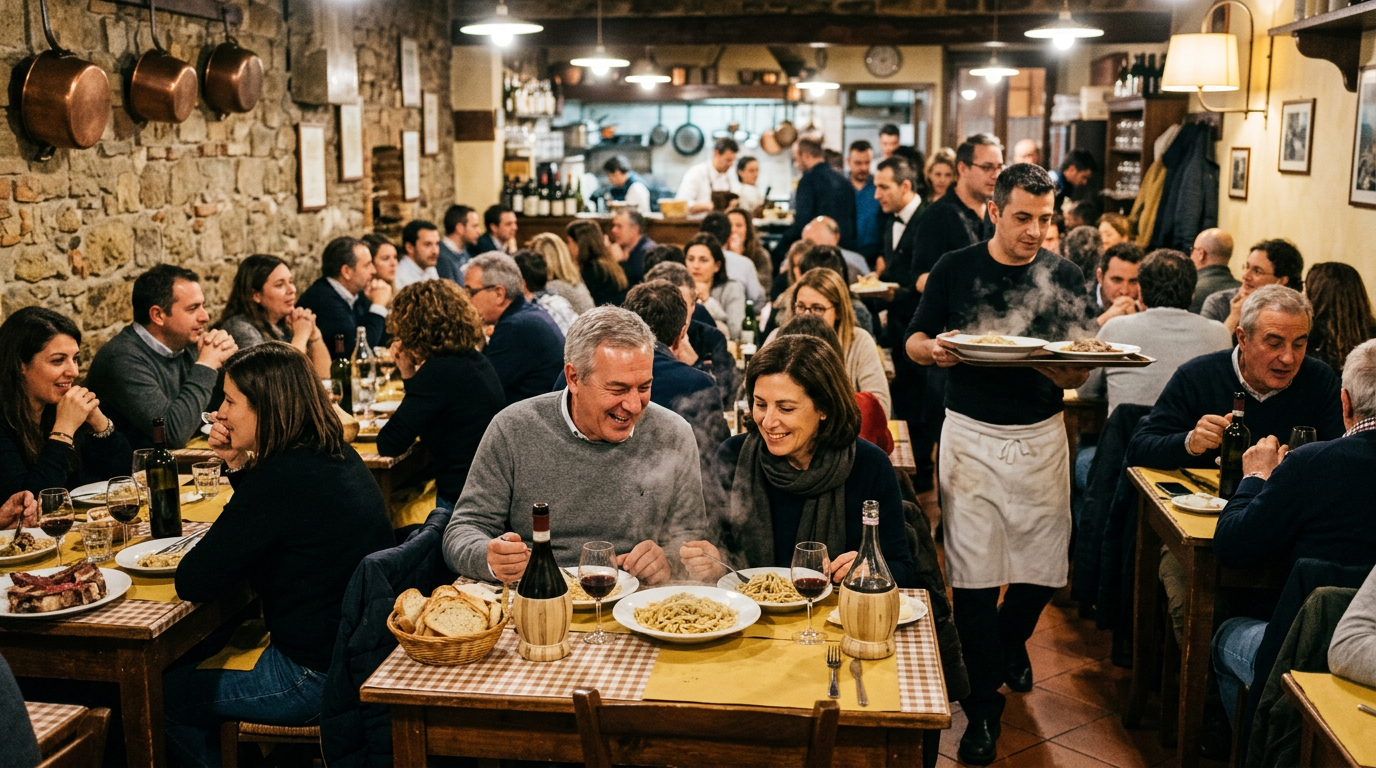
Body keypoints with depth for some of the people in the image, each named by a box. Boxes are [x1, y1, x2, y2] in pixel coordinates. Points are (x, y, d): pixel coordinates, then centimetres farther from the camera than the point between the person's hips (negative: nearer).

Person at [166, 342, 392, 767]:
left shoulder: (282, 477, -25)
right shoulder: (336, 456, 3)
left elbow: (194, 584, -19)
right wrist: (236, 464, 5)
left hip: (320, 676, -9)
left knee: (161, 696, 10)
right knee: (189, 657, 27)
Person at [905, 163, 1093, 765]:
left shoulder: (1065, 277, 3)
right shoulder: (956, 269, 0)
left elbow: (1075, 376, 1)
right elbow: (914, 342, 6)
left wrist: (1054, 364, -23)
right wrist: (933, 349, -18)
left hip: (1041, 436, 2)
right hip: (972, 433, -2)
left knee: (1045, 565, 7)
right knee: (973, 570, -3)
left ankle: (1012, 639, 42)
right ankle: (984, 704, 14)